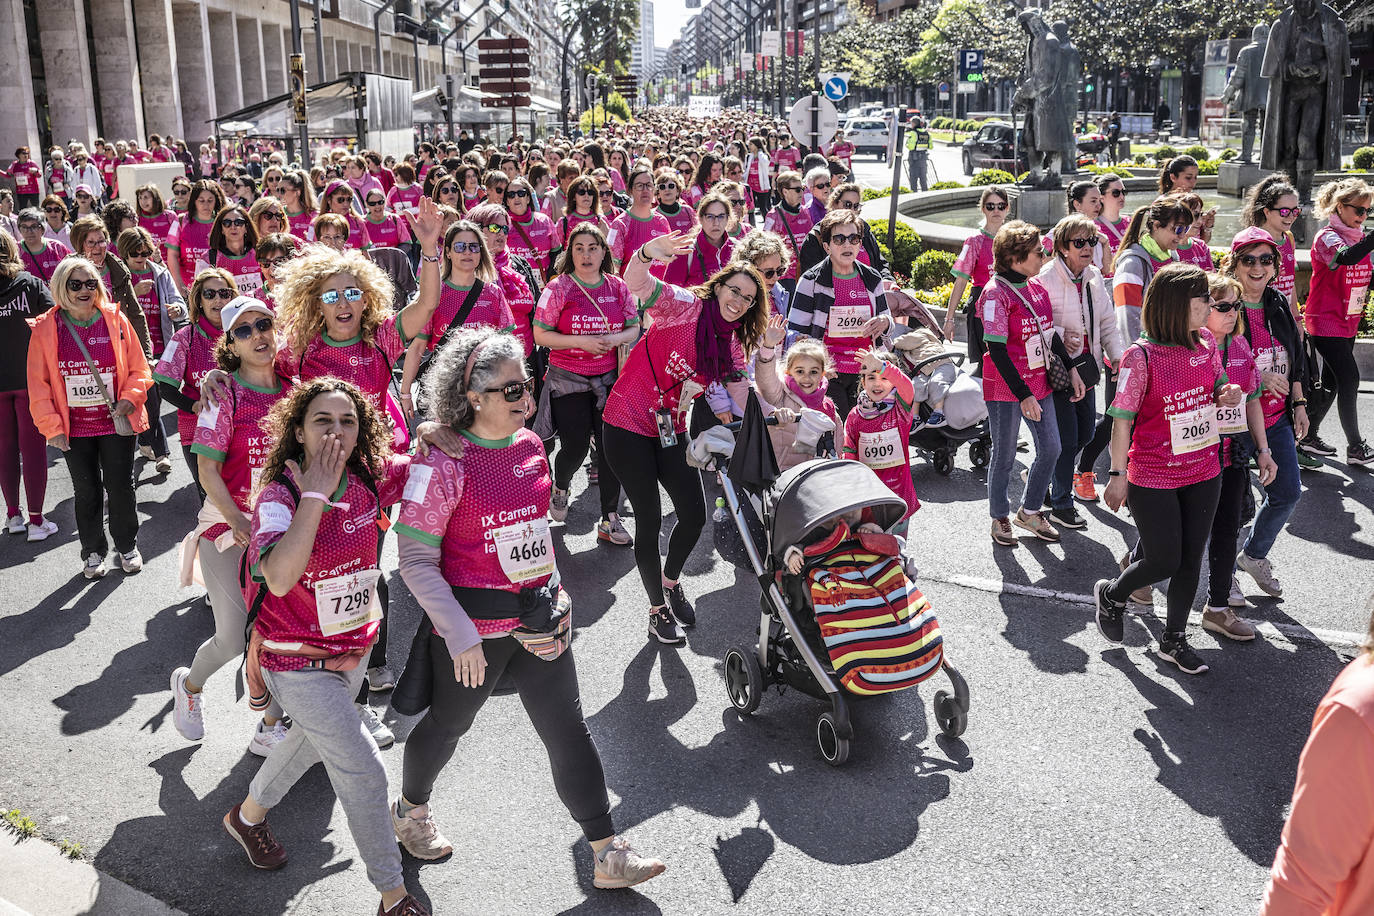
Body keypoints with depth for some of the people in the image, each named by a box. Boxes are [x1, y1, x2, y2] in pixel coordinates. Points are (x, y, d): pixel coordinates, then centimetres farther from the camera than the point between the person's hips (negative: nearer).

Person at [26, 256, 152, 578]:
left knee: (120, 486, 7)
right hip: (74, 428, 1)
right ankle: (93, 552, 27)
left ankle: (127, 546, 26)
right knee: (86, 491, 11)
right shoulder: (46, 328, -3)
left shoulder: (116, 320, -2)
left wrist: (129, 399, -14)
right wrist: (51, 426, -5)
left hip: (116, 422, 0)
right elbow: (39, 383, 0)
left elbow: (139, 368, 2)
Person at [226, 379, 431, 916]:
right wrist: (314, 496, -36)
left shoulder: (369, 480, -10)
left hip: (353, 647, 7)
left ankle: (248, 815, 57)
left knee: (314, 739, 28)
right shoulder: (280, 498, -24)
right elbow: (279, 578, -42)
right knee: (362, 768, -6)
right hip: (296, 661, -7)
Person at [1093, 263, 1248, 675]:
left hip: (1203, 473, 6)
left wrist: (1226, 396, -6)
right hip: (1153, 479, -6)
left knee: (1191, 559, 12)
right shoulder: (1141, 356, -18)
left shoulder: (1206, 343, 1)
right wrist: (1118, 475, -12)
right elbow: (1122, 419, -14)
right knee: (1164, 562, 1)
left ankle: (1174, 639, 29)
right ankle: (1111, 594, 33)